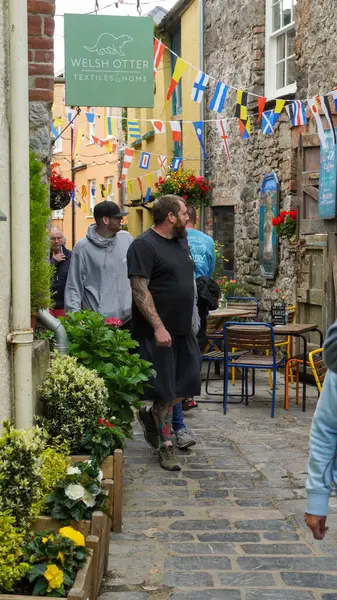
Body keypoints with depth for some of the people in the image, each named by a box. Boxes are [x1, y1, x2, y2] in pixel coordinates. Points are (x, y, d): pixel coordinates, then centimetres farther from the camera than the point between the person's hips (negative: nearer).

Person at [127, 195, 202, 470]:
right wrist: (158, 327, -24)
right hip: (158, 331, -8)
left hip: (184, 329, 8)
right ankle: (166, 445, 13)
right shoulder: (144, 245, -12)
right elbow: (140, 290, -18)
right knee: (165, 390, 0)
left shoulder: (182, 242, 14)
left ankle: (152, 415, 31)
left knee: (188, 384, 8)